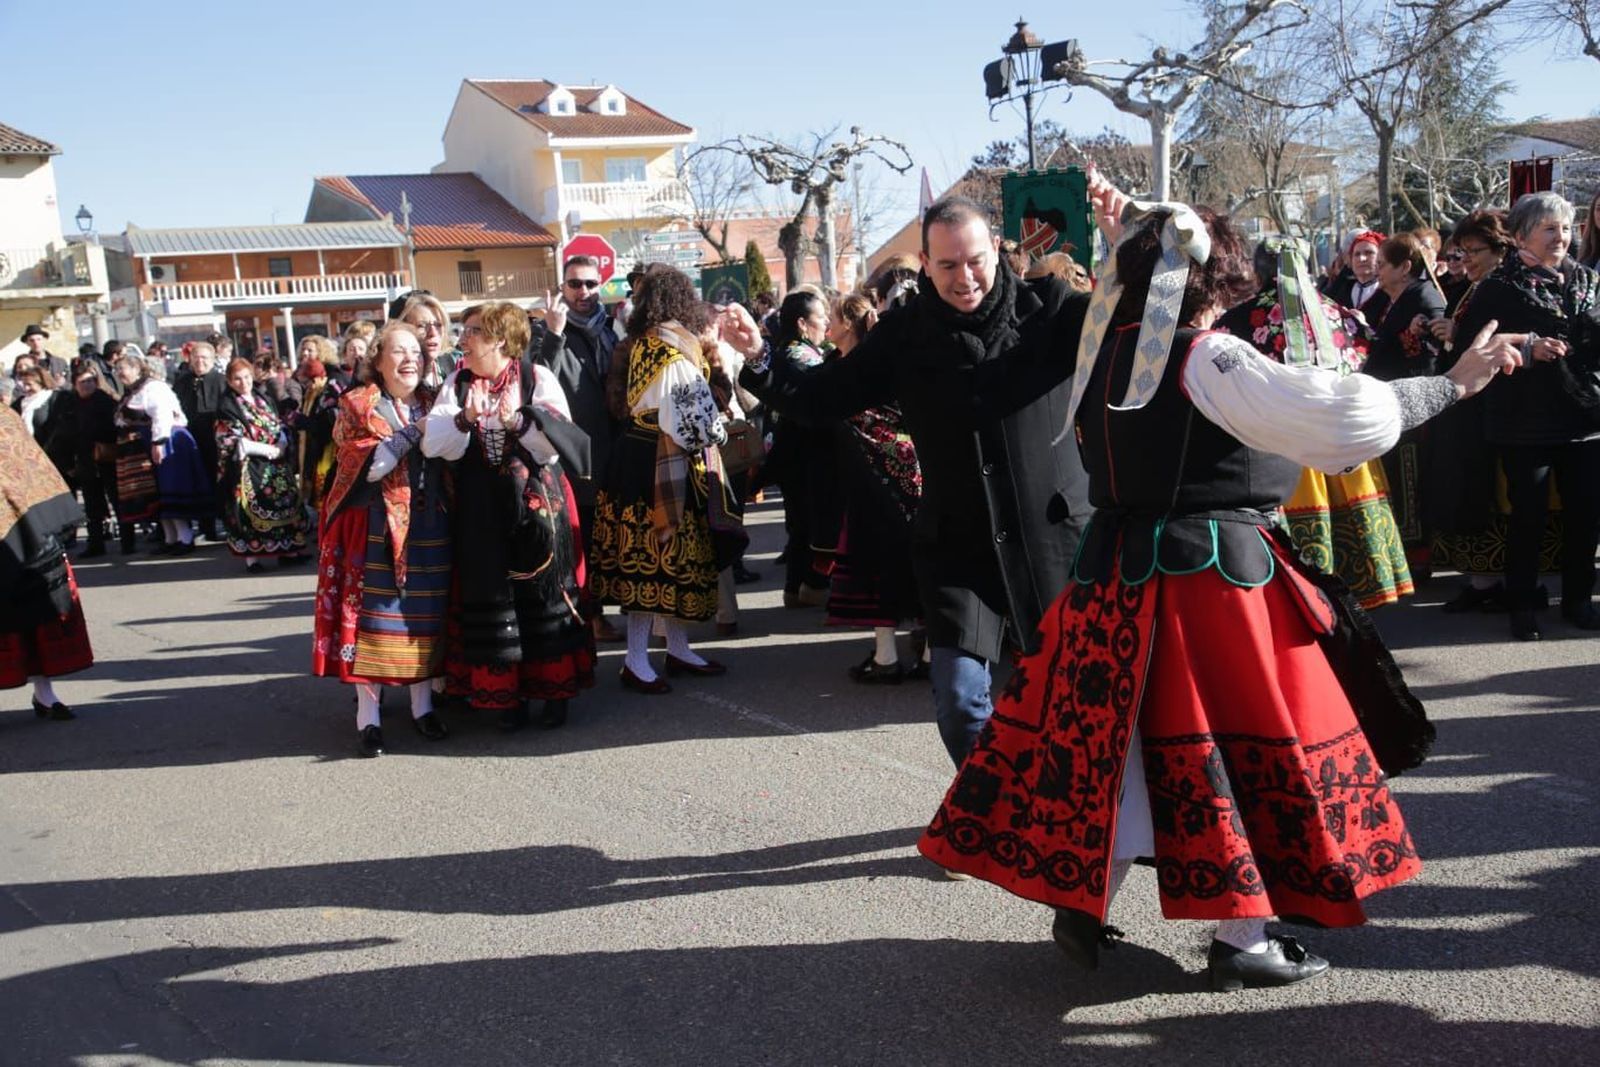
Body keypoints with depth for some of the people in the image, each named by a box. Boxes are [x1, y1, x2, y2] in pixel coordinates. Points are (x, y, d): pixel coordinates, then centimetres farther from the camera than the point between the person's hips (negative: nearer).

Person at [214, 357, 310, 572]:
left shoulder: (262, 400, 15)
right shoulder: (227, 407, -4)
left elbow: (280, 429, 12)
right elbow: (234, 442, -12)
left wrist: (280, 447, -10)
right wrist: (267, 450, -15)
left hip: (275, 465, 6)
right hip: (247, 468, -6)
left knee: (284, 502, 4)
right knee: (251, 509, -6)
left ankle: (287, 550, 11)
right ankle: (252, 557, -1)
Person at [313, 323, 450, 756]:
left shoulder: (432, 403, 12)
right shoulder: (358, 405, 0)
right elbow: (370, 465, -13)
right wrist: (413, 432, -15)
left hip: (428, 530, 4)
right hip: (375, 529, -3)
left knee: (425, 615, 6)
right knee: (371, 614, -2)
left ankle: (422, 703, 19)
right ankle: (367, 715, 6)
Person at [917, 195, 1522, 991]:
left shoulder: (1104, 354, 6)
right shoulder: (1211, 360, -14)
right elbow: (1345, 417, -19)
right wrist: (1452, 385, -9)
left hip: (1113, 575, 7)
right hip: (1212, 574, -6)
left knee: (1107, 733, 13)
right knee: (1245, 741, 4)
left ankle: (1081, 906, 18)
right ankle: (1243, 938, 11)